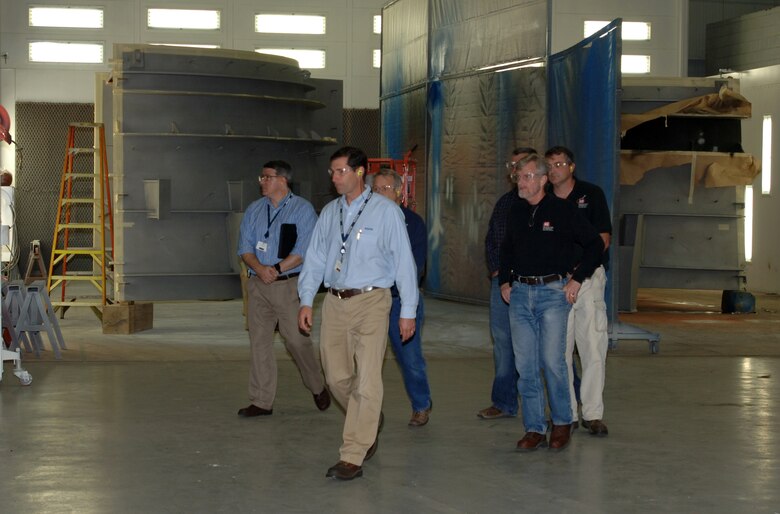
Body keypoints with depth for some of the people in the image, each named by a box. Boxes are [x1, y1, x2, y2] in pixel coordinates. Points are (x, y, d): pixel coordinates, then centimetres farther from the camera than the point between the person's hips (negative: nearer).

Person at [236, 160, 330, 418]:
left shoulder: (302, 209, -2)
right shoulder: (254, 210, 13)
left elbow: (304, 250, -10)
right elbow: (245, 247, 8)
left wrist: (276, 269, -17)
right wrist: (259, 268, -12)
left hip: (289, 285, -4)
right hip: (258, 285, 5)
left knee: (297, 339, -3)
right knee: (259, 341, 2)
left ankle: (318, 388, 21)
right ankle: (261, 402, 7)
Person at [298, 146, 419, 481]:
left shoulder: (386, 211, -4)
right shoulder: (329, 212, 11)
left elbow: (403, 260, -4)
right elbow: (315, 258, 14)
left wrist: (408, 311, -6)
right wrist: (306, 301, 6)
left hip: (370, 302, -5)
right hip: (335, 303, 5)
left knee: (366, 381, -9)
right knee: (337, 377, 11)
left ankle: (352, 457, -6)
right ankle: (370, 423, 38)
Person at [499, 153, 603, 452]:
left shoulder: (561, 210, -3)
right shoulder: (516, 213, 13)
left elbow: (595, 244, 0)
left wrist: (576, 279, -4)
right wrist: (505, 281, 16)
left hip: (553, 292, -5)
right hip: (520, 293, 5)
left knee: (552, 360, -8)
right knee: (525, 365, 2)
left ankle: (562, 423, 9)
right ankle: (534, 429, 8)